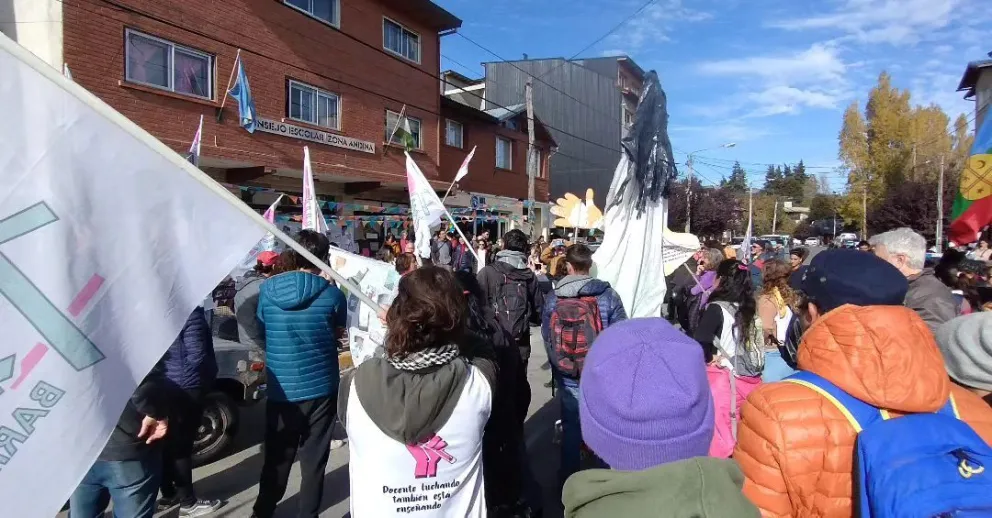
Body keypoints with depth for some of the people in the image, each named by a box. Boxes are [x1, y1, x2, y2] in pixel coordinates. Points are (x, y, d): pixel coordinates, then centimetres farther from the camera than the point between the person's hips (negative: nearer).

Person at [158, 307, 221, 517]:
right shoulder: (189, 311, -22)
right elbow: (197, 356, -21)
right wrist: (209, 375, -4)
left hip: (163, 385, 8)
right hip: (187, 387, -8)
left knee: (168, 443, 18)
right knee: (181, 446, 2)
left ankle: (168, 495, 31)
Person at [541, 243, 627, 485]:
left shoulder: (552, 298, -6)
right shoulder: (608, 294, -11)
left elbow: (546, 336, 2)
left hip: (567, 377, 2)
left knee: (570, 427, 17)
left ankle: (568, 479, 32)